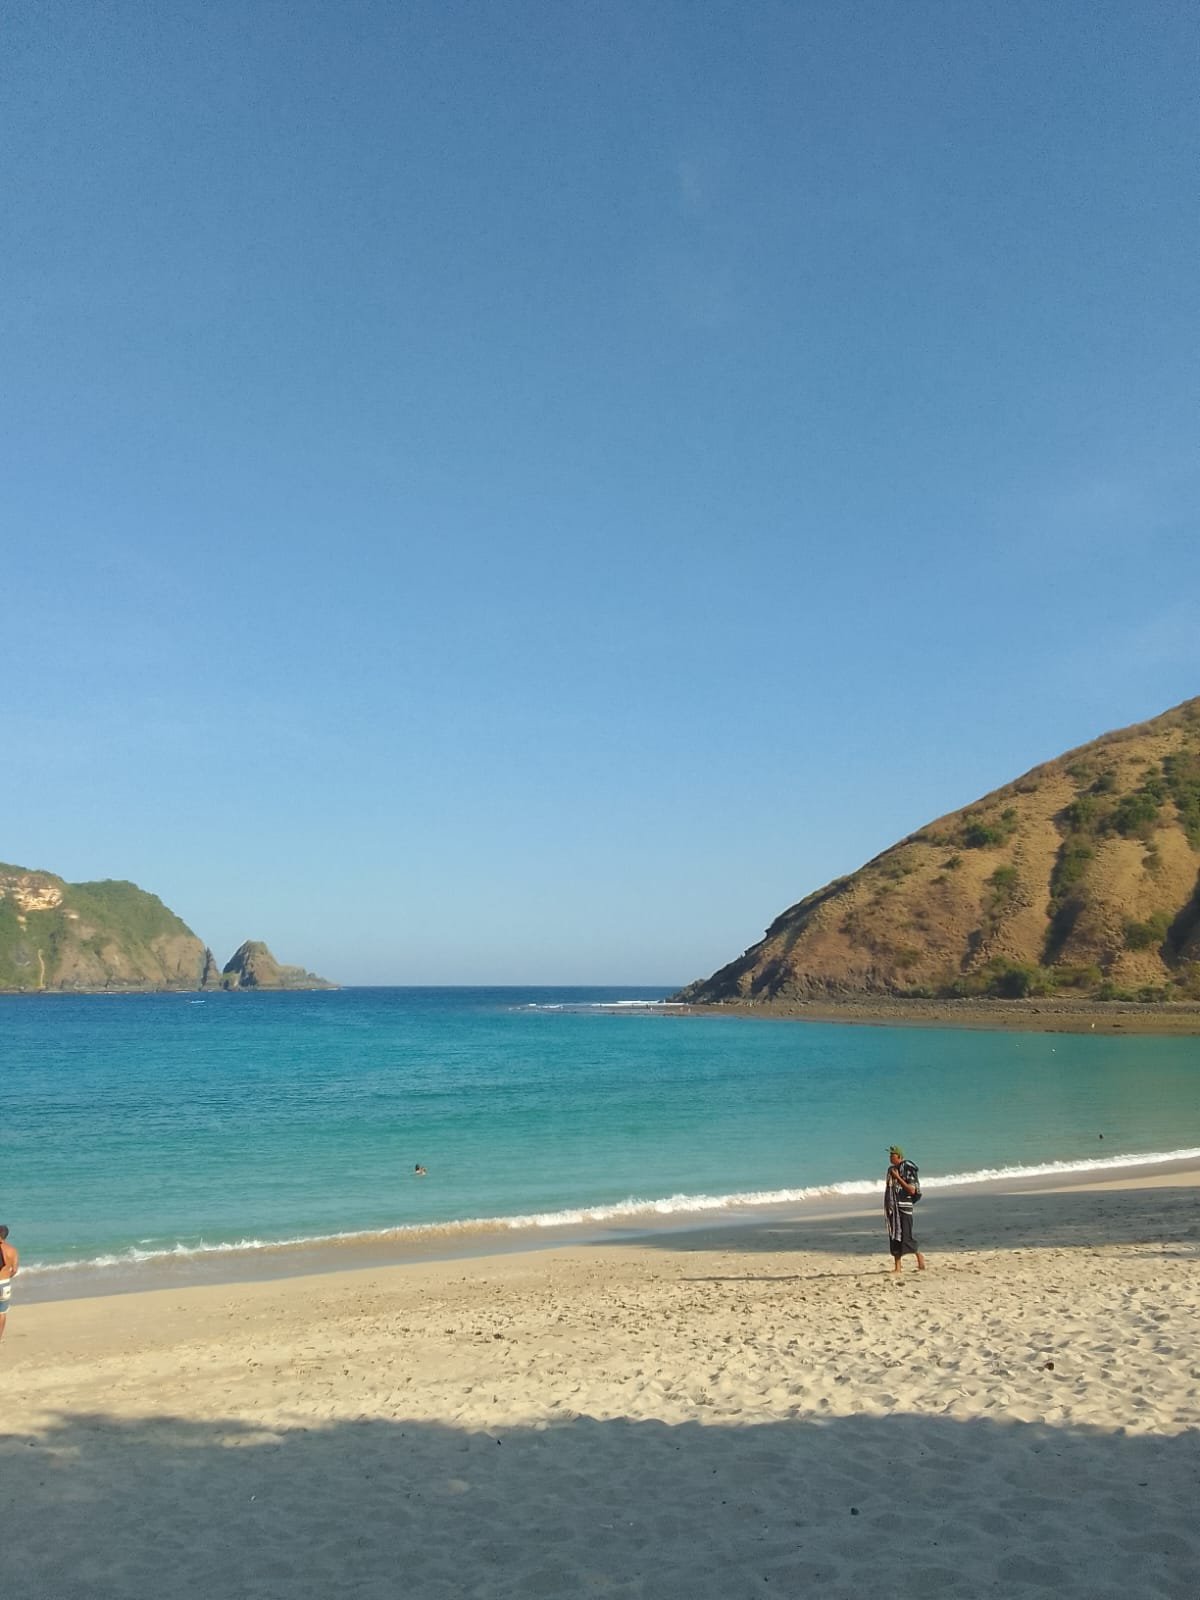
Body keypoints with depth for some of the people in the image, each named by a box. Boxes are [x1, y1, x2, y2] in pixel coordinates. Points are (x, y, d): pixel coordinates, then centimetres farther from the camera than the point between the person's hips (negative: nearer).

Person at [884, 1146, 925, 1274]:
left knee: (906, 1237, -9)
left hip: (904, 1207, -7)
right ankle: (897, 1267, 8)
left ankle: (919, 1256, 15)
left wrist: (898, 1177, -19)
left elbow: (912, 1190, -16)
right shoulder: (891, 1169, 12)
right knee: (894, 1237, 5)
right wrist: (886, 1208, 15)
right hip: (892, 1208, 7)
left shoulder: (907, 1169, -9)